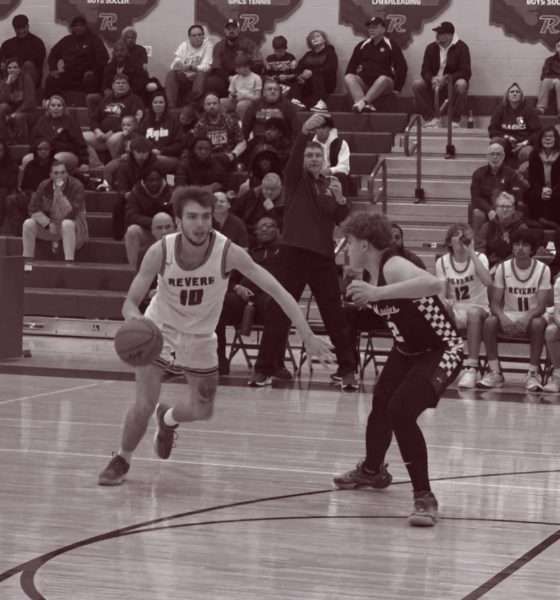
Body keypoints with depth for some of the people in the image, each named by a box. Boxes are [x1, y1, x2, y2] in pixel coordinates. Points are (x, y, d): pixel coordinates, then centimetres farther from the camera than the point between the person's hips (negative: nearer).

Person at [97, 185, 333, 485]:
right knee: (144, 404, -14)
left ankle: (167, 419, 47)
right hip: (159, 328, -2)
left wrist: (308, 336, -33)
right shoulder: (160, 252, -27)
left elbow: (276, 290, -26)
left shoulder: (228, 252, -29)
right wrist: (135, 321, -45)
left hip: (200, 335, 2)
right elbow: (130, 303, -21)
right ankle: (121, 460, 15)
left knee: (202, 411, 11)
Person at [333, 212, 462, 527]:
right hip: (408, 350, 10)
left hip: (441, 352, -10)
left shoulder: (393, 267, -27)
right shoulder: (374, 272, -1)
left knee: (401, 412, -24)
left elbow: (432, 283, -49)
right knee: (381, 404, 23)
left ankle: (424, 497, -14)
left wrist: (378, 292, -50)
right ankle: (372, 470, 51)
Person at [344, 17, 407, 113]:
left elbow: (402, 68, 1)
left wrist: (397, 88, -8)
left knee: (384, 79, -36)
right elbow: (351, 66, 15)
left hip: (382, 86, -3)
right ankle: (366, 106, -51)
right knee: (348, 78, -27)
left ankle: (362, 102, -52)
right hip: (363, 84, 3)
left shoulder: (392, 46, 8)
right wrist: (352, 84, -1)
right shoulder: (362, 45, 18)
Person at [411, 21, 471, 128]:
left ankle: (455, 120, -23)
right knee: (417, 84, -22)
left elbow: (465, 72, -16)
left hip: (453, 84, -4)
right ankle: (433, 118, -19)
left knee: (461, 84, -37)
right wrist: (432, 79, -25)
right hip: (434, 84, 4)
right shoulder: (431, 48, 2)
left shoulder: (461, 47, -9)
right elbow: (425, 70, 0)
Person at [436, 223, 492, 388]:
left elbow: (487, 281, -26)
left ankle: (472, 368, -42)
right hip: (453, 309, 3)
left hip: (477, 308, -3)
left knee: (473, 313, -39)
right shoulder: (442, 262, 4)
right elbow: (441, 295, -1)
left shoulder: (479, 258, -4)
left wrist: (471, 253, -22)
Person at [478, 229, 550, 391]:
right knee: (489, 322, -30)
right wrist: (502, 317, -29)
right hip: (508, 317, 2)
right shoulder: (503, 268, -2)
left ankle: (533, 373, -29)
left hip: (531, 318, -2)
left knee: (538, 323, -36)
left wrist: (527, 316, -35)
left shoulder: (543, 269, -7)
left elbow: (541, 306, -12)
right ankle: (495, 372, -23)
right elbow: (495, 303, -5)